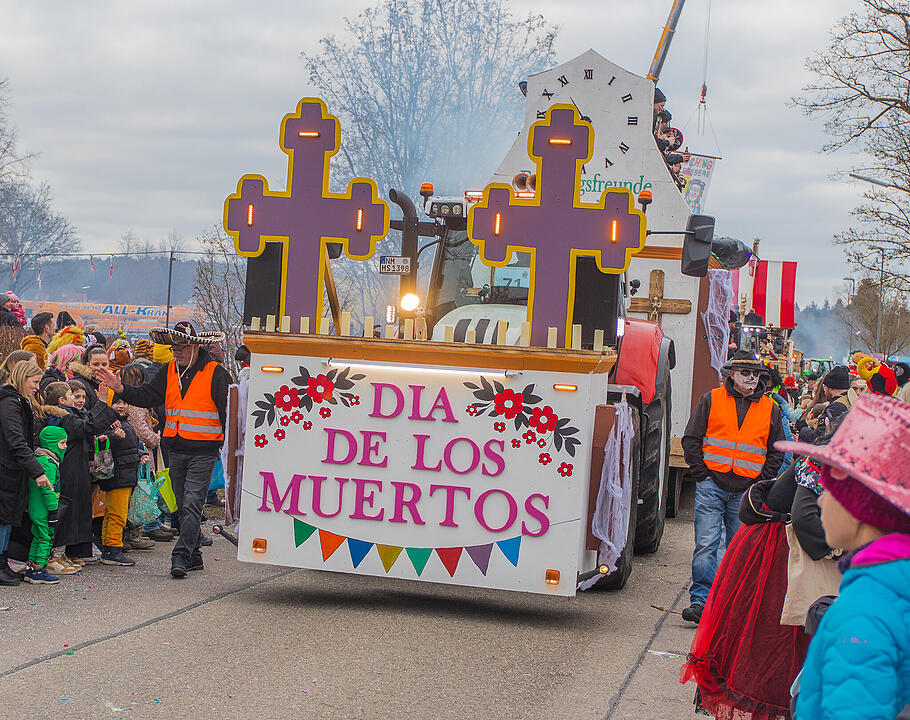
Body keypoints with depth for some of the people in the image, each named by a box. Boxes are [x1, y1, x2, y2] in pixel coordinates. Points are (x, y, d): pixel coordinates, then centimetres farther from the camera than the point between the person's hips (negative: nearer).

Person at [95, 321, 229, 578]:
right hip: (175, 450, 6)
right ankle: (193, 555, 21)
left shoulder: (216, 373, -5)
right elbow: (147, 395, 8)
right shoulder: (169, 372, 12)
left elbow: (228, 410, -6)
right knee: (182, 506, 12)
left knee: (192, 504, -12)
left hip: (203, 451, -6)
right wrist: (121, 389, -8)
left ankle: (181, 556, -15)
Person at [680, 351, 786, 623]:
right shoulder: (711, 400, 4)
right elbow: (691, 439, 5)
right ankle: (700, 600, -8)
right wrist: (701, 473, -3)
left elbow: (776, 450, 16)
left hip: (747, 490, 2)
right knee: (706, 544, -8)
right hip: (712, 485, -2)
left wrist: (763, 482, 6)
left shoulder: (770, 409, 10)